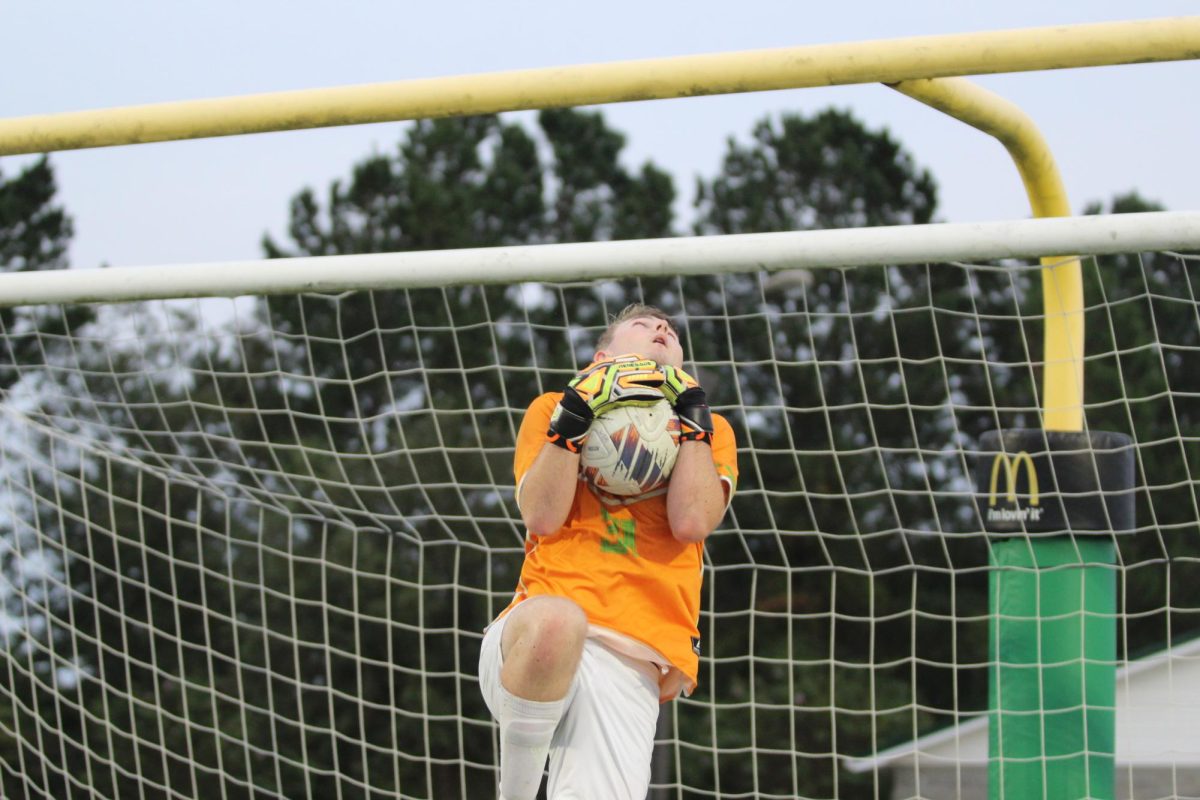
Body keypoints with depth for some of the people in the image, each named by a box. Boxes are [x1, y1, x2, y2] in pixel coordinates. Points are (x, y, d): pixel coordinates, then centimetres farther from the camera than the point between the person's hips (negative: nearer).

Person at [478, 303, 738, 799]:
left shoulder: (707, 431, 23)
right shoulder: (551, 410, 21)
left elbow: (692, 521, 1)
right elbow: (542, 518, 2)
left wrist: (692, 413, 6)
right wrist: (576, 412, -3)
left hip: (630, 666, 1)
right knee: (555, 621, -40)